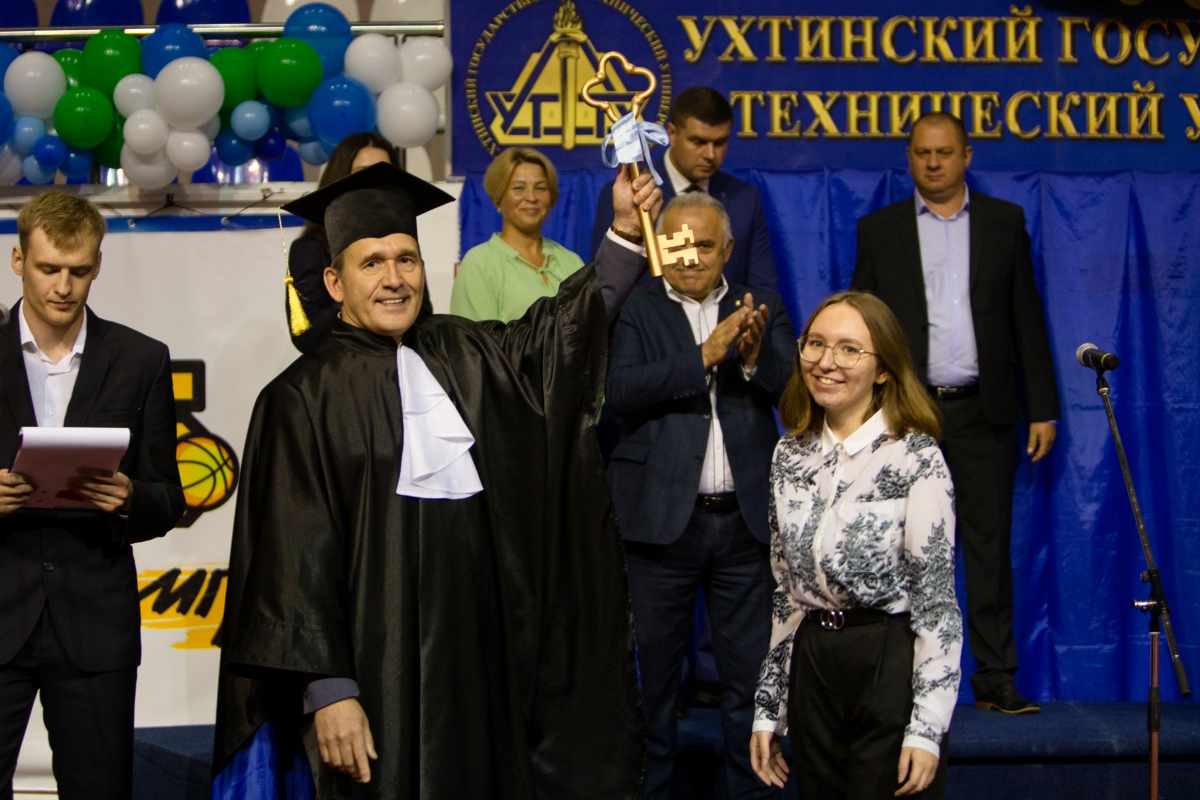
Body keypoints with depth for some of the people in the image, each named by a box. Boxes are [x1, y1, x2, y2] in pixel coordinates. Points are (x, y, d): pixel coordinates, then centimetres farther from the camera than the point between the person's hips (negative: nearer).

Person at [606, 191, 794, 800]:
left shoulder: (762, 310, 9)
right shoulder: (634, 310, 0)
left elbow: (796, 391, -3)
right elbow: (619, 391, -16)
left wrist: (756, 355, -23)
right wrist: (706, 355, -23)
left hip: (745, 519, 2)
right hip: (662, 516, -2)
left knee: (750, 673, 8)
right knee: (654, 668, 9)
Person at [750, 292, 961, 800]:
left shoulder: (915, 457, -9)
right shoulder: (790, 456, 7)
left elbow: (936, 600, -12)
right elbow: (785, 591, 12)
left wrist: (927, 728, -16)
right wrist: (768, 709, 10)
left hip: (892, 665, -5)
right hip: (811, 664, 5)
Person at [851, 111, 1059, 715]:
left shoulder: (1005, 222, 9)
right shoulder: (879, 229, 8)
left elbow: (1027, 319, 8)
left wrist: (1042, 409, 3)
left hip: (982, 412, 0)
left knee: (989, 546, 2)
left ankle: (995, 678, 9)